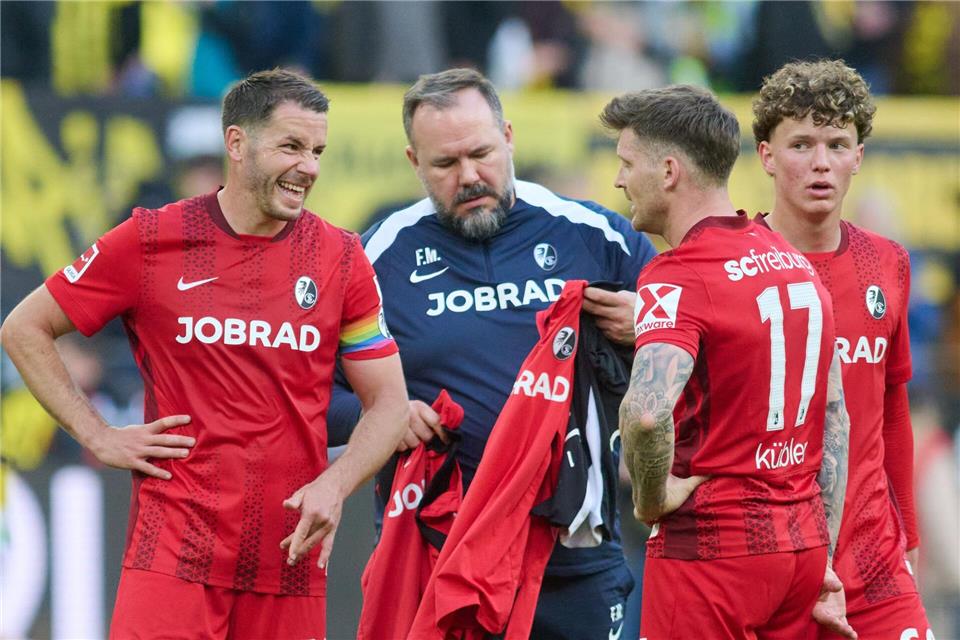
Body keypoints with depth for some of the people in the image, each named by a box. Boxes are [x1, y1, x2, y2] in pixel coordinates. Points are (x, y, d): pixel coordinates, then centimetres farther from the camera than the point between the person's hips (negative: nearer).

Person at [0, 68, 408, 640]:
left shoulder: (341, 259, 6)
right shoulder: (151, 242, 0)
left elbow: (389, 404, 9)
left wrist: (334, 486, -9)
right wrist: (98, 437, 1)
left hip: (291, 549, 3)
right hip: (176, 545, -2)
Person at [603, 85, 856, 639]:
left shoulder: (679, 279, -15)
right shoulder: (797, 265, 12)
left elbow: (646, 413, -33)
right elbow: (836, 421, 16)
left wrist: (652, 497, -14)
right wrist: (822, 563, 17)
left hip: (712, 547, -8)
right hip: (802, 548, 8)